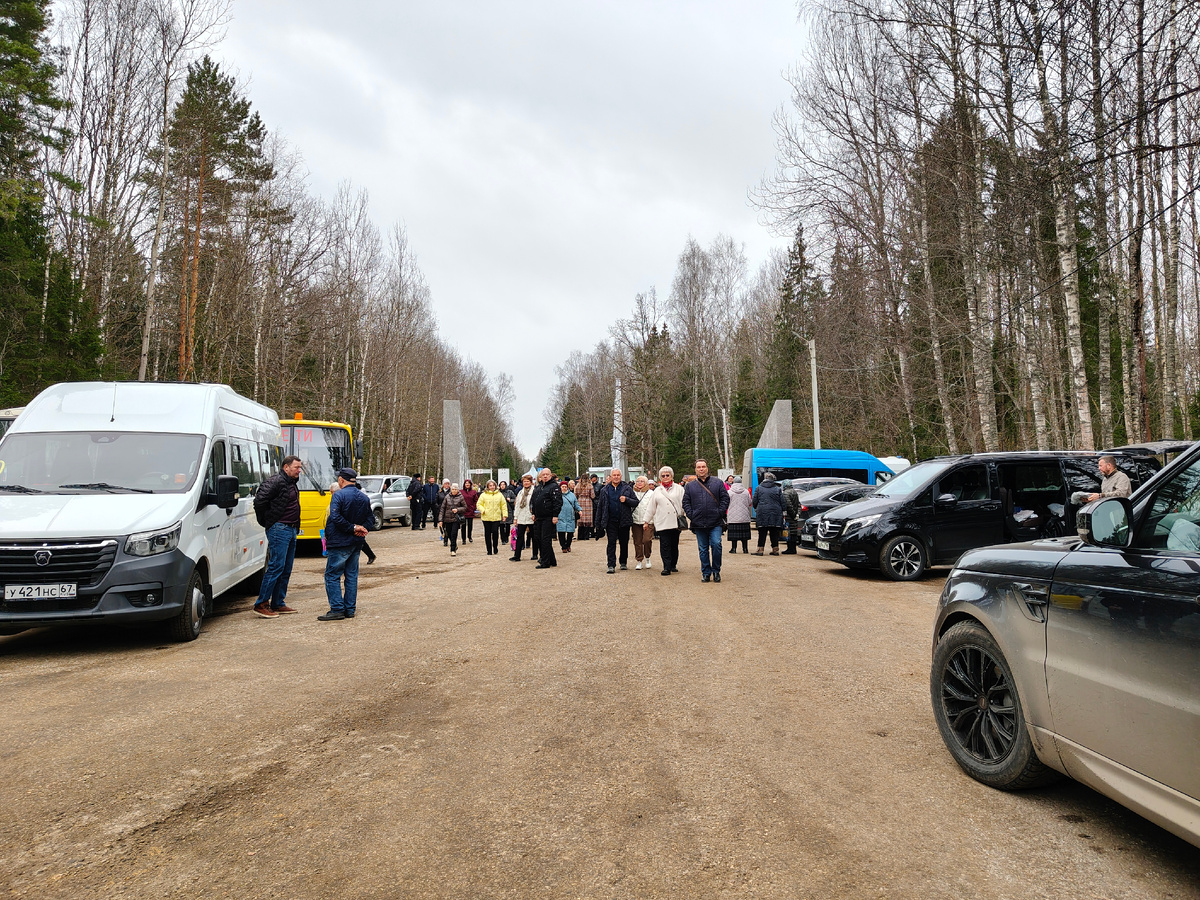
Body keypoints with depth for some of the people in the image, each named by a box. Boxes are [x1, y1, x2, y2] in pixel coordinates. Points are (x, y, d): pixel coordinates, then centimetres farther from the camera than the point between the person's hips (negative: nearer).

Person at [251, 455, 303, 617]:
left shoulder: (292, 483, 17)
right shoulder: (276, 481, -13)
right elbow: (259, 500, -21)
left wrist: (295, 527, 15)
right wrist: (267, 520, -9)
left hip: (291, 530, 9)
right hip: (279, 529, -9)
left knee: (286, 569, 11)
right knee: (276, 566, -10)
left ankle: (278, 604, 17)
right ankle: (261, 605, -4)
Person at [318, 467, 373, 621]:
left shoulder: (339, 495, -14)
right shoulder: (364, 497, 11)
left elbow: (335, 517, -24)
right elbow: (370, 518, 13)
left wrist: (353, 528, -18)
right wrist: (362, 528, -3)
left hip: (340, 543, -7)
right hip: (356, 544, 7)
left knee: (332, 575, -1)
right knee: (351, 575, 12)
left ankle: (337, 609, -5)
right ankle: (350, 609, 14)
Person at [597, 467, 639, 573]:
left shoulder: (627, 488, 3)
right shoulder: (604, 490, 6)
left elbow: (636, 502, 2)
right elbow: (599, 506, 10)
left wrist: (626, 500, -16)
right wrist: (598, 522, 6)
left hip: (624, 521, 0)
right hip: (610, 521, 0)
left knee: (624, 543, 10)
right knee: (611, 543, -3)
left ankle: (623, 563, 24)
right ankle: (611, 565, -2)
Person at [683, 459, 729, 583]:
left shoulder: (718, 482, 6)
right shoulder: (690, 486, 10)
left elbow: (725, 498, 4)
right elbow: (686, 502, 10)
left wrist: (720, 513, -6)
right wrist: (691, 515, -3)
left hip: (715, 523, -2)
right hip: (699, 524, 2)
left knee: (716, 545, -10)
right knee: (703, 549, 7)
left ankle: (716, 571, 6)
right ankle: (706, 573, 16)